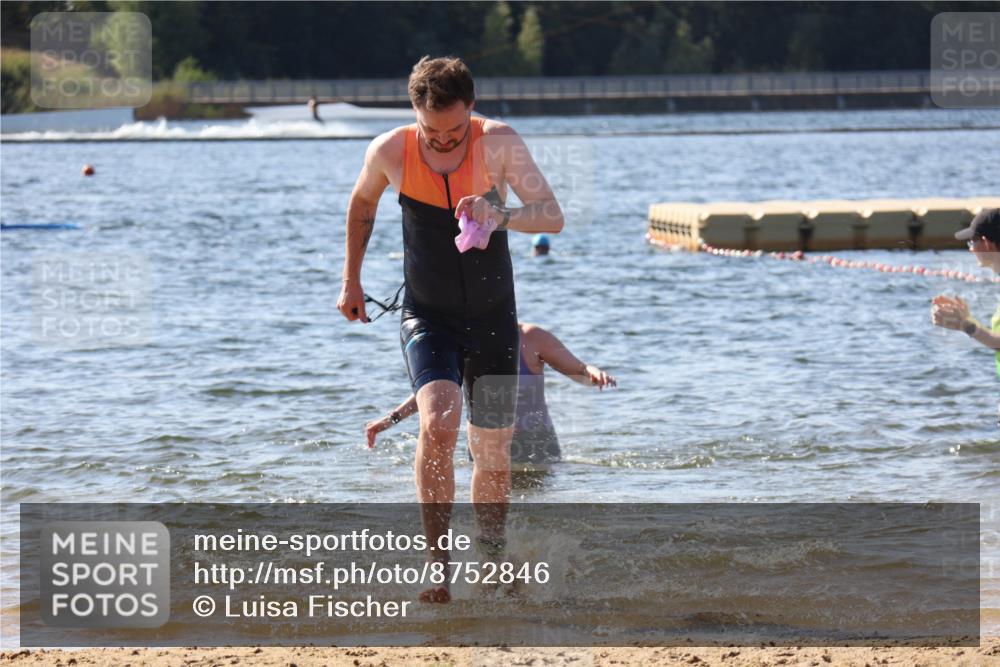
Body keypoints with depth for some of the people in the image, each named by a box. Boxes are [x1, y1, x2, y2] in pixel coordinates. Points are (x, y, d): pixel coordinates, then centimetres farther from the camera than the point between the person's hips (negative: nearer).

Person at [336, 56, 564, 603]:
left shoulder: (499, 144, -17)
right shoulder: (391, 152, -12)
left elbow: (552, 217, -25)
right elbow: (362, 204, 10)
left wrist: (502, 217, -44)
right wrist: (351, 281, 12)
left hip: (493, 318, 1)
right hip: (427, 317, -1)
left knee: (493, 450, 9)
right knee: (438, 423, -25)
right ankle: (438, 564, -20)